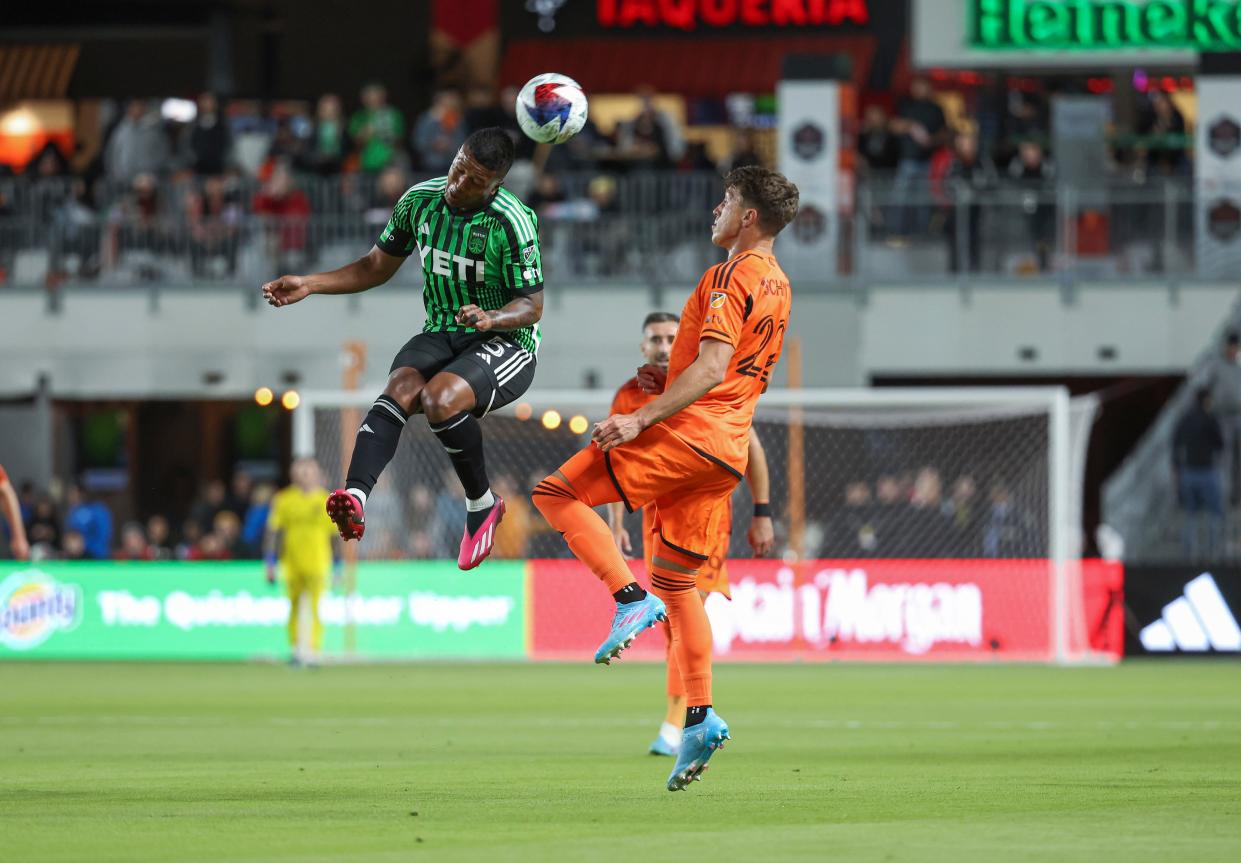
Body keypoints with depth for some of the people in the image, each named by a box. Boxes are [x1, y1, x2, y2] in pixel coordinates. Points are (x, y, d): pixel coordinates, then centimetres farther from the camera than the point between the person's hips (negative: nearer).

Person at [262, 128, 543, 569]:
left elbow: (533, 305, -10)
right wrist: (309, 284, 5)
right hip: (440, 334, 5)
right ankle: (355, 496, -53)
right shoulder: (420, 200, 1)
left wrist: (490, 318, -31)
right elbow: (377, 267, 15)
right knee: (402, 386, -29)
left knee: (440, 397, -34)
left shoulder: (511, 221, -15)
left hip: (506, 342, -5)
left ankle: (482, 504, -9)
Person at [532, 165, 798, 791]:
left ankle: (631, 599, -20)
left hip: (688, 435, -9)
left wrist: (642, 418, -24)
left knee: (557, 493, -7)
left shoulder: (732, 275, -10)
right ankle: (700, 719, 4)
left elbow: (711, 369, -20)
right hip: (726, 451, 9)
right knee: (675, 579, 13)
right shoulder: (777, 285, 19)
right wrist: (670, 382, 20)